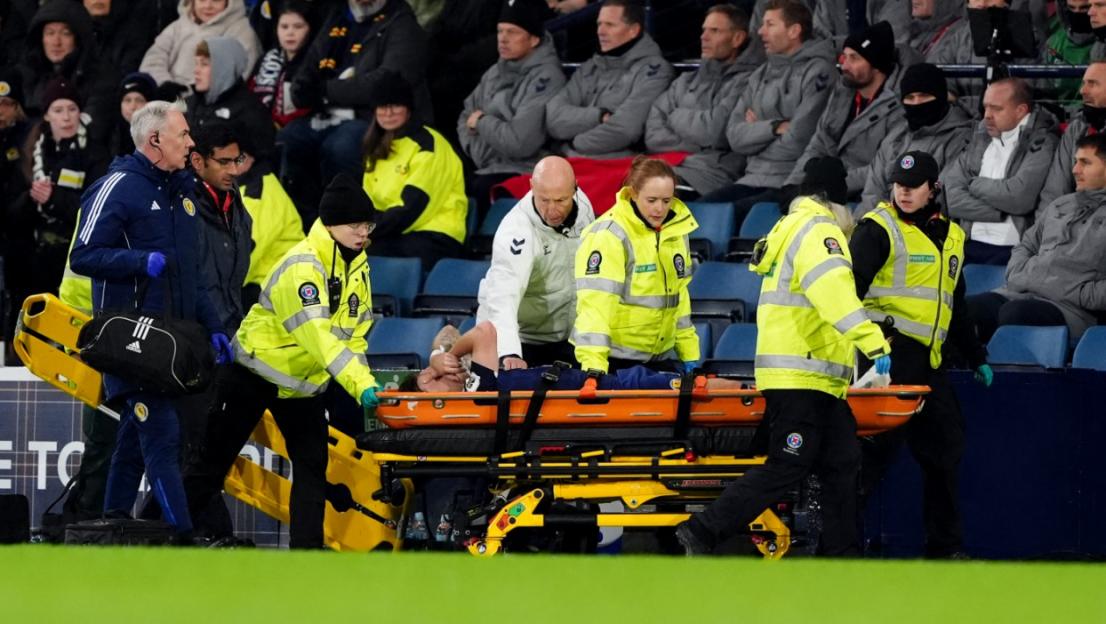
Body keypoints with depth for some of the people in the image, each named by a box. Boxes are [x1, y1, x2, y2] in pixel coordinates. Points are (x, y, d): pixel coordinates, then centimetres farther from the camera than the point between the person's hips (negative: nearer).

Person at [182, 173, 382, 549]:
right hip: (255, 372, -7)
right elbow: (318, 335, -39)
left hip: (303, 382, 7)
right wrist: (361, 385, -47)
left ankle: (307, 550, 0)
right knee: (216, 458, 2)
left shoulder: (357, 267, -1)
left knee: (312, 463, -1)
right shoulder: (301, 267, -29)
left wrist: (366, 383, -12)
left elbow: (354, 333, 5)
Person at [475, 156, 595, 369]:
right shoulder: (516, 231, -31)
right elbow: (503, 297, -43)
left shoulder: (582, 203, -11)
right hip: (520, 336, -6)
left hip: (563, 337, 6)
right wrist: (509, 353, -57)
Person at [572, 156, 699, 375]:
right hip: (614, 357, -6)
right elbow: (595, 302, -24)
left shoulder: (676, 229, 6)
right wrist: (593, 362, -34)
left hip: (661, 357, 6)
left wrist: (689, 355, 16)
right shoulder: (608, 235, -16)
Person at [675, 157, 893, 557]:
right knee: (786, 468, -12)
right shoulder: (817, 231, -10)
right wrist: (874, 344, -36)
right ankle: (703, 532, -13)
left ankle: (839, 556, 8)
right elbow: (834, 293, -27)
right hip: (801, 378, -11)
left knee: (842, 464, 9)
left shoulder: (789, 229, 22)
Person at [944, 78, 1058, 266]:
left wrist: (975, 185, 4)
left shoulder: (1042, 143, 1)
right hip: (971, 247, 5)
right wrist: (1000, 214, -6)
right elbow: (951, 198, 7)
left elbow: (1019, 197, -13)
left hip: (1012, 251, -5)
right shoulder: (980, 139, 18)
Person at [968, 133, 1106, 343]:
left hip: (1069, 308, -7)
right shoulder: (1060, 206, 25)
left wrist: (1081, 296, -14)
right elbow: (1027, 246, 32)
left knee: (1014, 312, -39)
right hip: (1017, 293, 7)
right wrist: (1016, 275, 12)